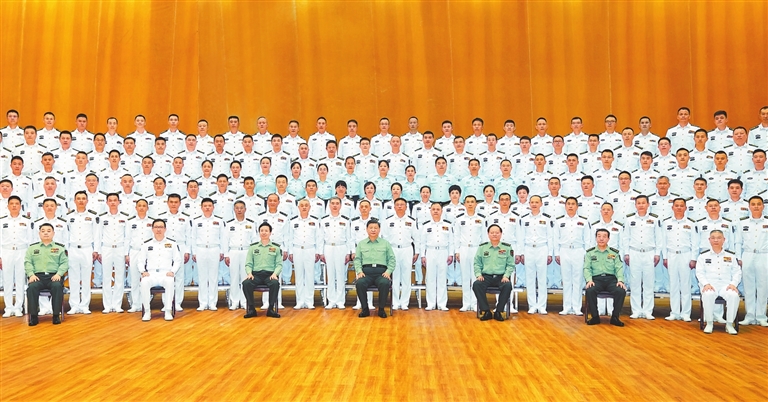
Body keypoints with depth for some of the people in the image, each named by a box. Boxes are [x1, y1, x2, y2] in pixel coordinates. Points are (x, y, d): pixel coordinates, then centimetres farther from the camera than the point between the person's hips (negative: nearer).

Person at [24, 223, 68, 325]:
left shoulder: (59, 248, 17)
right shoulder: (32, 248, 21)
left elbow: (64, 263, 8)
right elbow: (28, 262, 10)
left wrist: (59, 274, -10)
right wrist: (31, 274, -8)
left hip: (54, 276, -1)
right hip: (38, 276, 1)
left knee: (57, 286, -34)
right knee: (32, 287, -32)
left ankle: (56, 315, -26)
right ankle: (33, 316, -24)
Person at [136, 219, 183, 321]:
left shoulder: (172, 244, 13)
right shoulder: (146, 244, 17)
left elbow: (178, 260, 10)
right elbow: (140, 260, 15)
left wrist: (172, 271, -7)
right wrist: (143, 271, -4)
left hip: (166, 274, -1)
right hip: (150, 274, 1)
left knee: (170, 282, -37)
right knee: (144, 282, -34)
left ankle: (168, 311, -29)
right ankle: (147, 311, -22)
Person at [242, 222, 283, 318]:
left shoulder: (276, 247, 11)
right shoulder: (253, 247, 15)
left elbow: (279, 264, 5)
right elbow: (248, 264, 11)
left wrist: (275, 274, -14)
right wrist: (249, 273, -9)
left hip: (270, 274, -1)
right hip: (256, 274, 1)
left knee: (275, 283, -36)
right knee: (246, 283, -31)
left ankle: (271, 309, -21)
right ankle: (251, 308, -17)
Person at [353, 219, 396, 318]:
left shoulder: (385, 243, 18)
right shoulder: (361, 244, 21)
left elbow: (392, 259, 12)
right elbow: (357, 259, 14)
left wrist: (388, 271, -4)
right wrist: (359, 271, -4)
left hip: (381, 271, -1)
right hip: (366, 271, 1)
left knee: (385, 283, -34)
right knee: (359, 283, -32)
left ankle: (381, 309, -15)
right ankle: (365, 309, -14)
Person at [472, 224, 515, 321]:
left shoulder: (507, 247, 7)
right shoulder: (482, 247, 9)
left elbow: (510, 265, 6)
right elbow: (477, 263, 10)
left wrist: (506, 276, -9)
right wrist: (478, 274, -6)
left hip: (501, 277, -1)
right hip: (486, 276, 1)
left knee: (508, 286, -33)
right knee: (476, 284, -30)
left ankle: (498, 312, -15)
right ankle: (486, 311, -17)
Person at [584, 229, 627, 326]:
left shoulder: (615, 252, 13)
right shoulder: (590, 252, 11)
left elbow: (619, 268, 6)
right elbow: (587, 268, 4)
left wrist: (620, 280, -12)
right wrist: (589, 280, -14)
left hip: (611, 278, 1)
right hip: (596, 278, -1)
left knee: (621, 291, -29)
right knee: (590, 291, -33)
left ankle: (615, 317, -13)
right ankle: (595, 317, -16)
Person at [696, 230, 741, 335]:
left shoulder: (731, 256, 16)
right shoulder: (703, 256, 12)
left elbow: (737, 272, 11)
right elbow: (699, 273, 5)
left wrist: (733, 284, -8)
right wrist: (706, 284, -14)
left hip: (726, 285, 1)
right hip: (710, 285, -1)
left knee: (734, 295, -33)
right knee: (708, 295, -37)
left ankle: (729, 324, -16)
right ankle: (709, 323, -18)